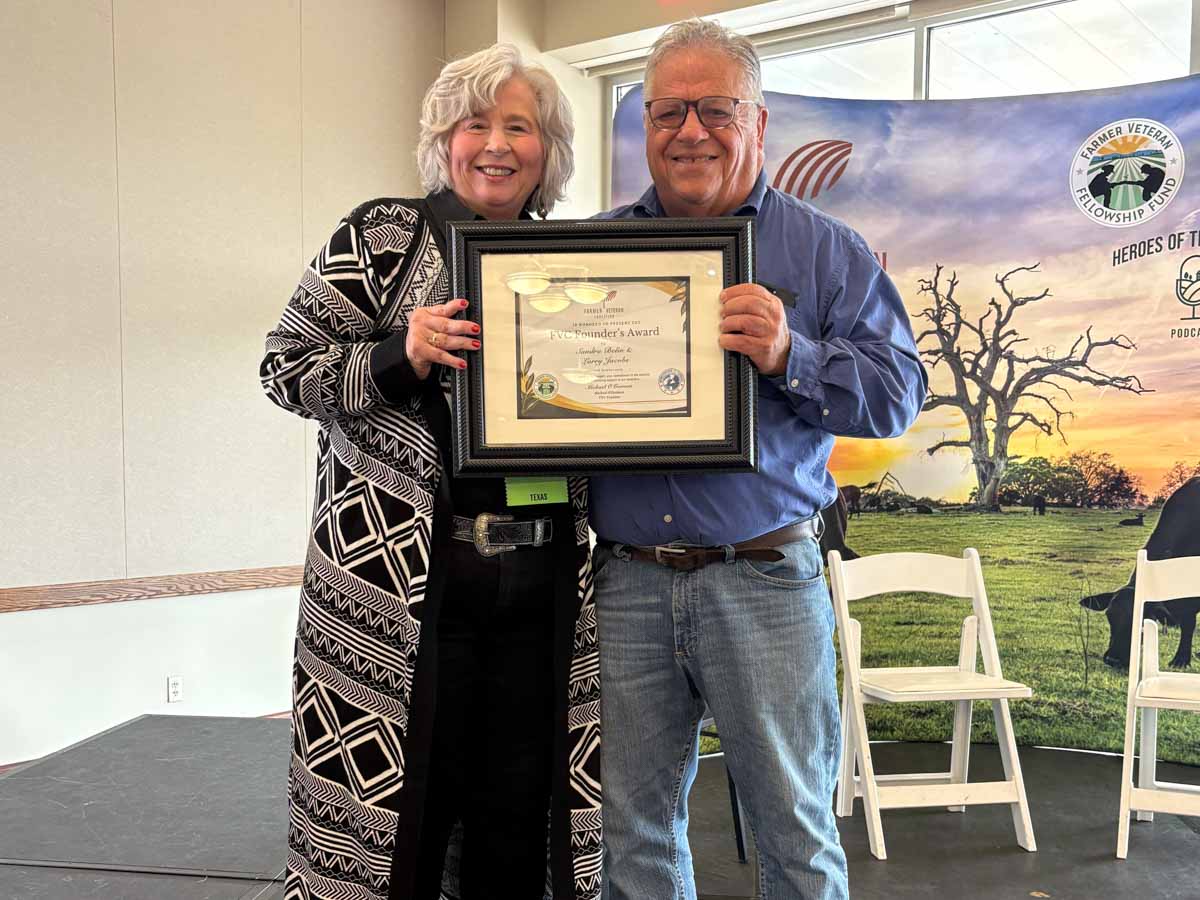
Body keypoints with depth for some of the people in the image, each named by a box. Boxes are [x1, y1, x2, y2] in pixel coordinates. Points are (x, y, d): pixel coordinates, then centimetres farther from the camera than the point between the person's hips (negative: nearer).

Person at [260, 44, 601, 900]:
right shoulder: (385, 234, 0)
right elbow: (284, 367, -3)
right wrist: (401, 356, -17)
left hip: (541, 580, 4)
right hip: (404, 575, -4)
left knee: (518, 811, 13)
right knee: (394, 796, 4)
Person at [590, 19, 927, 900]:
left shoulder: (824, 250, 4)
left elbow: (899, 392, -4)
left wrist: (791, 357, -20)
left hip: (764, 579, -2)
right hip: (627, 581, 3)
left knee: (796, 828, 11)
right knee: (632, 827, 15)